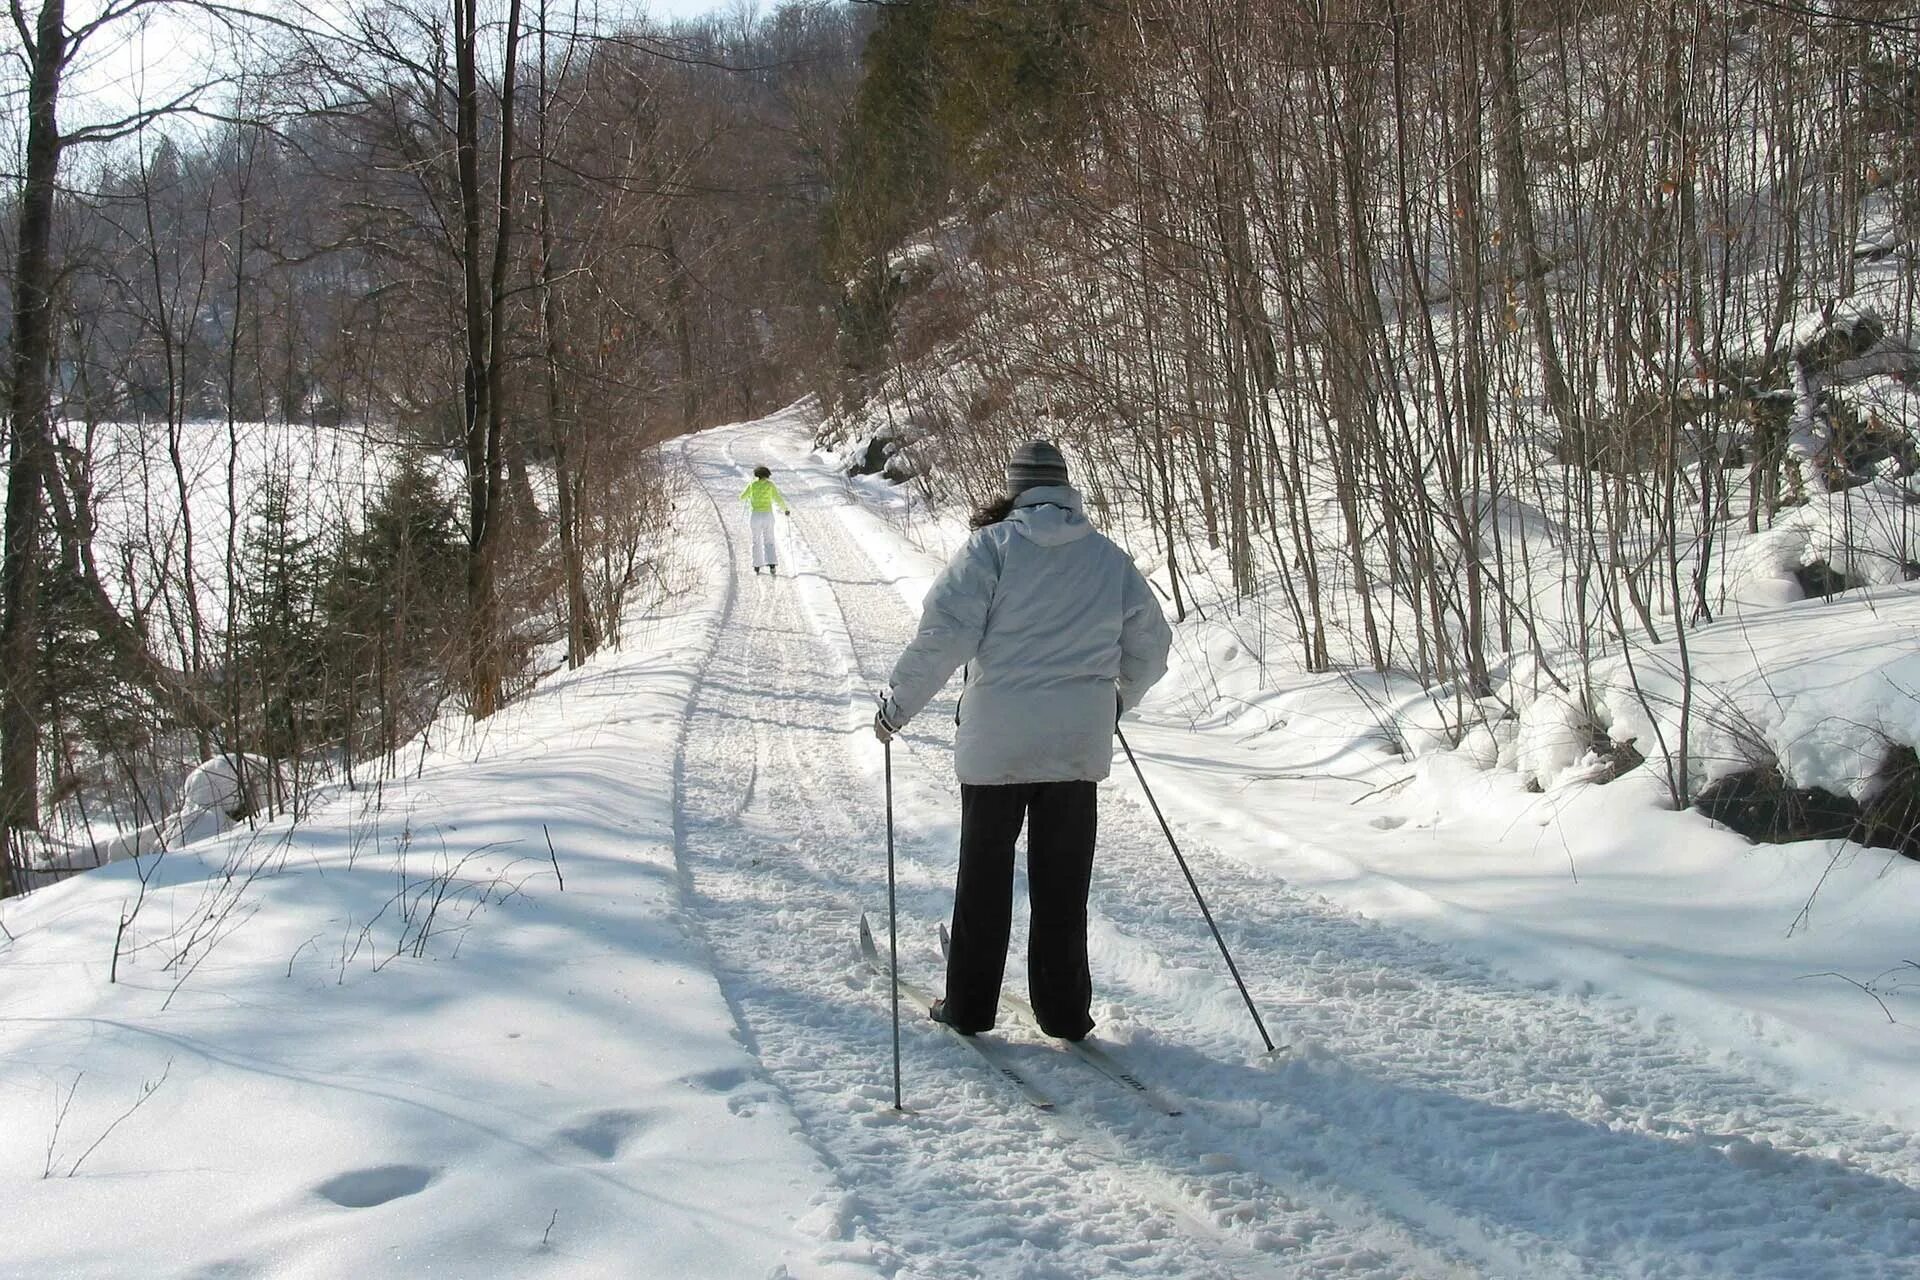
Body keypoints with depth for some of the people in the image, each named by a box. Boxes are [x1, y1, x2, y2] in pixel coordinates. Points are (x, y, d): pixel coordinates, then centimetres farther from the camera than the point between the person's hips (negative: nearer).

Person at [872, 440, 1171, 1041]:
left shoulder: (993, 545, -6)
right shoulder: (1109, 557, 6)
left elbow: (944, 631, -14)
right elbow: (1150, 643, 14)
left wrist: (899, 704, -3)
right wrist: (1121, 695, 33)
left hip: (997, 742, -3)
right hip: (1080, 743, 3)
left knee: (984, 874, 10)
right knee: (1063, 883, 11)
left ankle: (969, 1004, 17)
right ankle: (1065, 1010, 15)